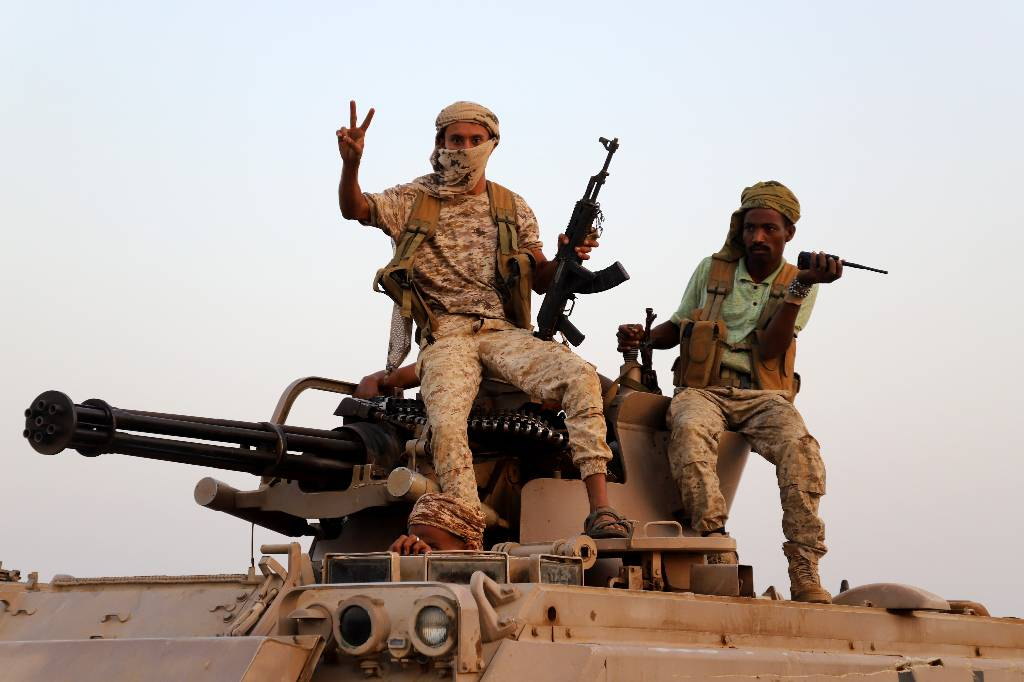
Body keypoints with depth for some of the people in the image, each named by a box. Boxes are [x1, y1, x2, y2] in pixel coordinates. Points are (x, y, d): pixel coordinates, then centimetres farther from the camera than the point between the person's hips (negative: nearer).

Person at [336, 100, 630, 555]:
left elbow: (540, 282, 16)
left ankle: (600, 509, -29)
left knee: (581, 376, -26)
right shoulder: (414, 200, 10)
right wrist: (351, 163, -29)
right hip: (445, 339, -2)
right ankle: (463, 532, -33)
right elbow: (354, 209, -7)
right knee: (446, 423, -33)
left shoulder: (512, 208, 16)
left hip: (504, 333, 2)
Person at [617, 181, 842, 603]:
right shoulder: (712, 270, 14)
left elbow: (770, 348, -7)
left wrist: (802, 286, -16)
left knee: (799, 446, -34)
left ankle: (805, 574, -33)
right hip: (703, 389, 1)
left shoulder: (797, 283, 8)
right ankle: (719, 554, -41)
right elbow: (677, 327, 24)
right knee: (688, 429, -37)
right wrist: (641, 337, 2)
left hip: (762, 394, 0)